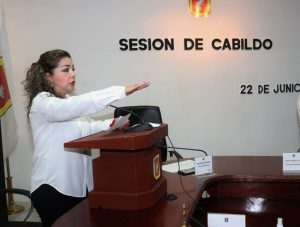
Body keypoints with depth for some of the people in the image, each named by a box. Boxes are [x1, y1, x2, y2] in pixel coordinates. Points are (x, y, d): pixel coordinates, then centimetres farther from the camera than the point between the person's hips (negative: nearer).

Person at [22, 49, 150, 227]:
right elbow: (79, 104, -31)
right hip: (53, 188, -7)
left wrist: (111, 123, -4)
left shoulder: (68, 101, 12)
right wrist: (121, 91, -36)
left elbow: (84, 128, 15)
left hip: (79, 185, 8)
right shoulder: (42, 102, -15)